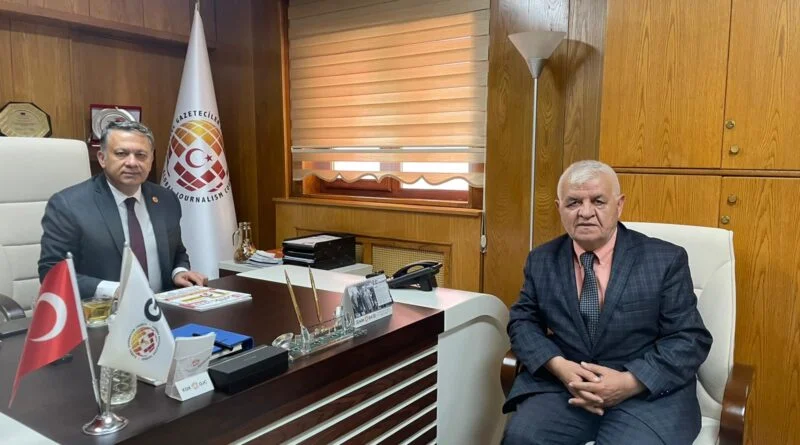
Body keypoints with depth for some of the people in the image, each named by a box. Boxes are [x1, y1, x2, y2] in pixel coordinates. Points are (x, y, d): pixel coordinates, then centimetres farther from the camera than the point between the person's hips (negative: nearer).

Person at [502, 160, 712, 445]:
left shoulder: (666, 260, -1)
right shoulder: (541, 261, 7)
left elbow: (690, 338, -3)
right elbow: (523, 322, 6)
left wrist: (630, 382, -17)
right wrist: (558, 365, -13)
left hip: (648, 392, -1)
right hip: (562, 385, 1)